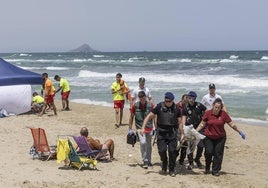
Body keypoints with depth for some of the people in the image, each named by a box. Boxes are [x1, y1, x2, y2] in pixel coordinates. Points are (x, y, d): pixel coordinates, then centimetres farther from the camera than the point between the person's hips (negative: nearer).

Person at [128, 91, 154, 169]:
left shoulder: (150, 105, -5)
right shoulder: (135, 106, -6)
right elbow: (131, 117, 4)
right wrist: (130, 129, 3)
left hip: (149, 128, 2)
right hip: (140, 128, -2)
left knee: (149, 145, 11)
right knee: (143, 143, -19)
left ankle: (149, 161, 27)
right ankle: (145, 161, -9)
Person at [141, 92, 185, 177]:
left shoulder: (176, 108, 2)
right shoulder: (159, 107, -4)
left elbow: (180, 122, 11)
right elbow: (149, 116, -1)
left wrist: (182, 133, 9)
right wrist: (143, 128, -8)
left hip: (172, 132, 1)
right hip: (161, 132, -1)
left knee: (172, 151, -3)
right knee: (162, 150, -6)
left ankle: (171, 170, 13)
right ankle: (164, 167, 22)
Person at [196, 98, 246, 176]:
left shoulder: (224, 114, -7)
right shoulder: (208, 113, -7)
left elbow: (231, 124, -1)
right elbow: (202, 124, 1)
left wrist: (240, 132, -1)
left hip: (220, 138, 0)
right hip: (208, 137, 0)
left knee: (218, 154, 1)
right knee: (208, 152, -8)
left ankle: (215, 171, 14)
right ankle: (207, 168, 17)